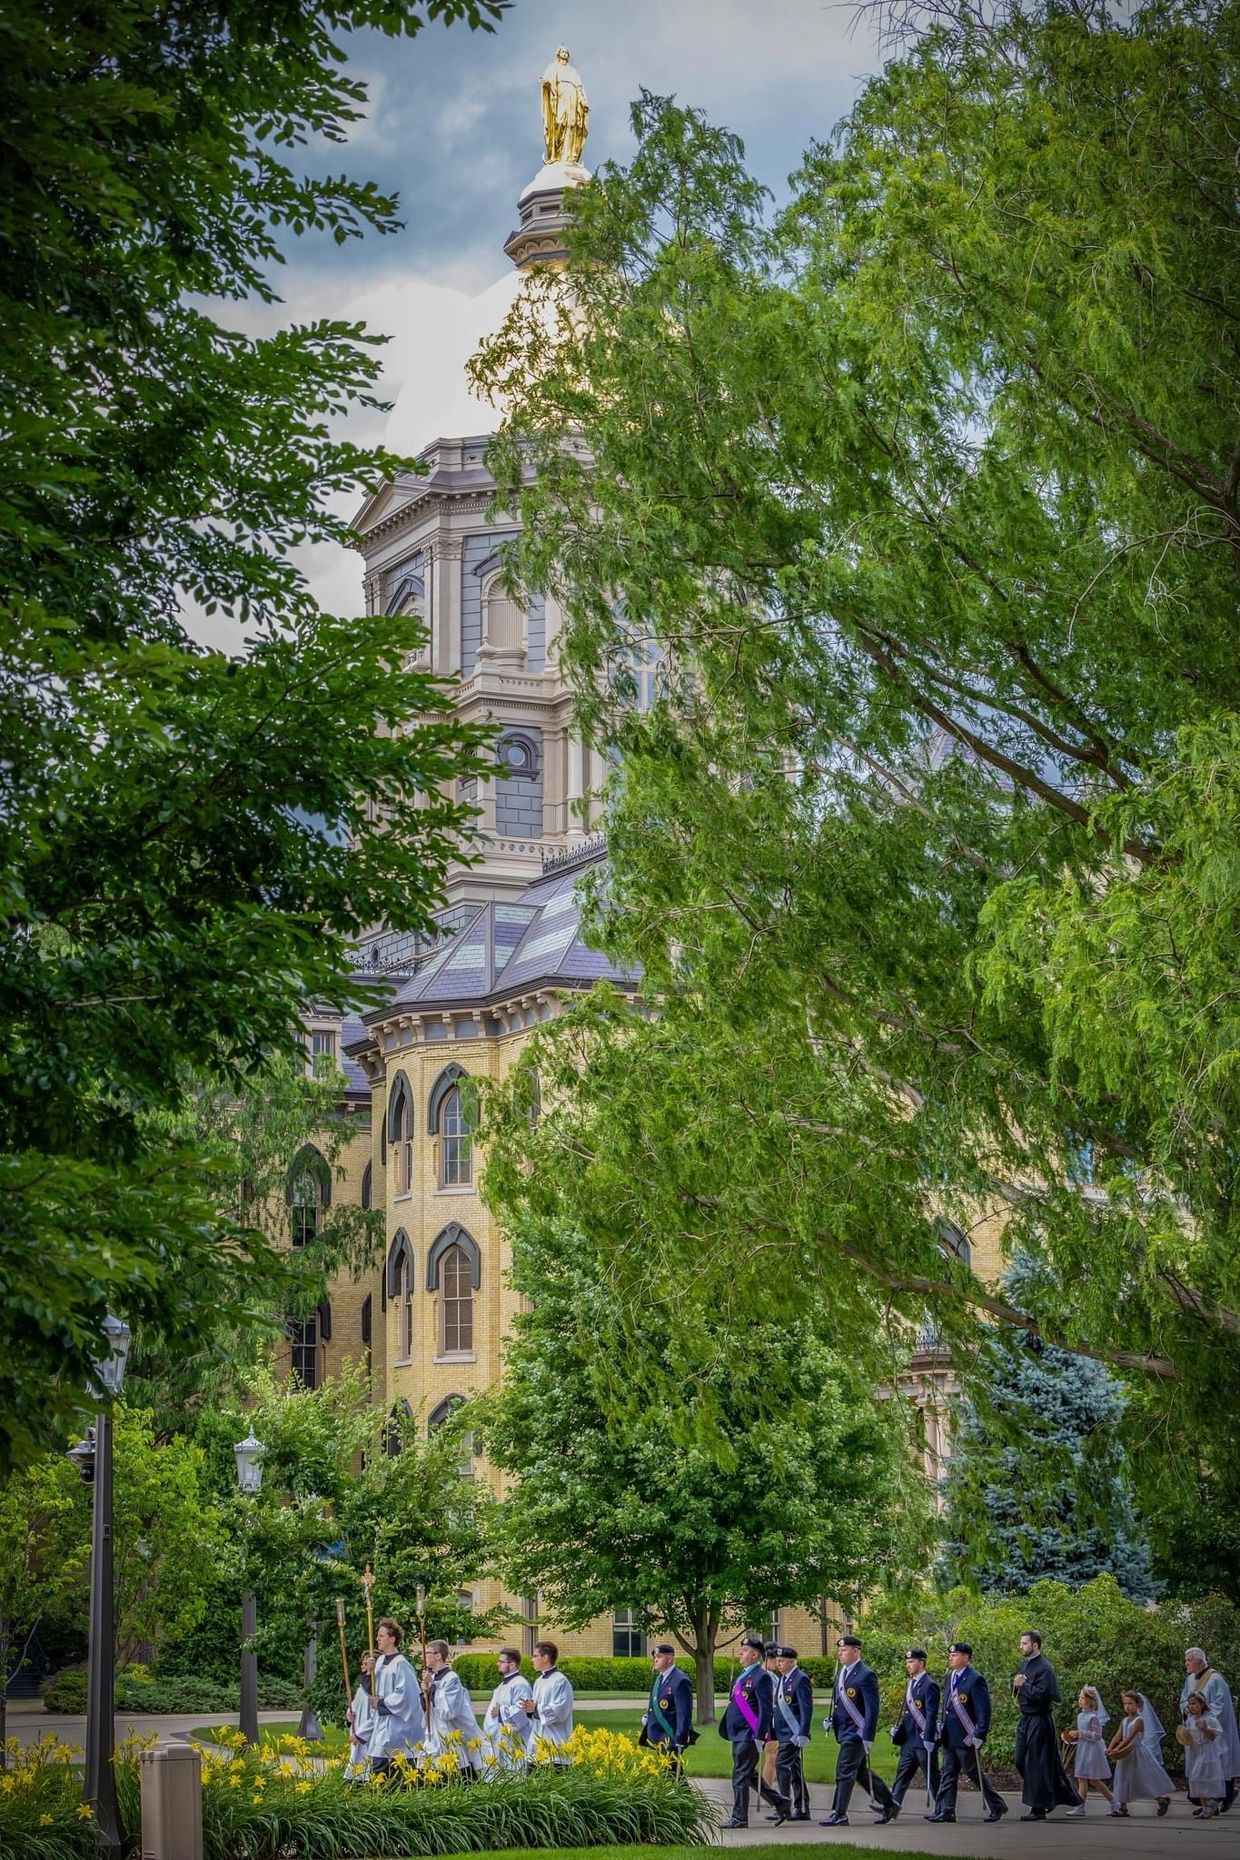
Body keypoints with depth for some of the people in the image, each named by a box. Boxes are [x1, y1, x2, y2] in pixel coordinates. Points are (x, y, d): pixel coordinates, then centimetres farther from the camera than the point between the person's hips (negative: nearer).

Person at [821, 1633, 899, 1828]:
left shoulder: (866, 1675, -15)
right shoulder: (842, 1672, 12)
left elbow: (872, 1709, -18)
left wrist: (867, 1737, -21)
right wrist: (831, 1720, 7)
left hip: (856, 1732, -9)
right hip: (844, 1731, 9)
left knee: (844, 1772, -8)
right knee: (862, 1771, 16)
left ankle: (839, 1815, -3)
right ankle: (889, 1804, 28)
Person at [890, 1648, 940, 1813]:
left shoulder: (929, 1685, -14)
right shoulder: (911, 1683, 13)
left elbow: (932, 1714, -19)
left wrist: (929, 1738, -22)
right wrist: (897, 1728, 11)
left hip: (923, 1740, -8)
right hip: (909, 1740, 8)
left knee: (932, 1776, 1)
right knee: (902, 1773, 4)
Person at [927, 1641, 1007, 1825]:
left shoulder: (975, 1679, -14)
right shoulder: (950, 1677, 12)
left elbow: (983, 1710, -16)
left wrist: (979, 1735, -19)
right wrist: (941, 1727, 17)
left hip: (966, 1737, -8)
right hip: (949, 1737, 8)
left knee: (974, 1773, 2)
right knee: (948, 1774, 6)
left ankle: (997, 1806, 17)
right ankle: (944, 1811, 7)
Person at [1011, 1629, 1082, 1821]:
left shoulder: (1044, 1668, -15)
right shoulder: (1024, 1664, 13)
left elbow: (1043, 1694, -24)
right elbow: (1015, 1688, 21)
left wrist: (1024, 1684, -15)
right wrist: (1016, 1684, -1)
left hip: (1039, 1720, -9)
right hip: (1026, 1719, 10)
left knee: (1037, 1764, -6)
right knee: (1021, 1762, 11)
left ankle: (1038, 1808, -1)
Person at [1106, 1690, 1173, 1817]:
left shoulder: (1139, 1720, -14)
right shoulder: (1125, 1721, 9)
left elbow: (1130, 1738, -23)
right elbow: (1117, 1736, 1)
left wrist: (1117, 1749, -29)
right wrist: (1110, 1748, -16)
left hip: (1137, 1753, -7)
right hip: (1126, 1754, 7)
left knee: (1146, 1779, -2)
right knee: (1123, 1779, 5)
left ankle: (1162, 1799, 15)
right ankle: (1122, 1807, 9)